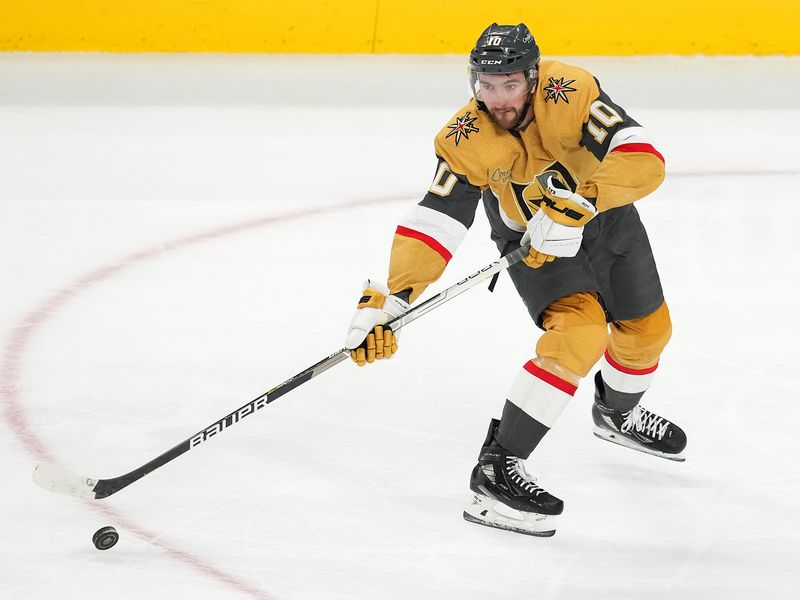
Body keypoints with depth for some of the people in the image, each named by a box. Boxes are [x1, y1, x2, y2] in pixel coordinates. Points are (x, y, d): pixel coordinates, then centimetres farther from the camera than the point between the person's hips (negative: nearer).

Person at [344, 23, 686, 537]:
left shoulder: (570, 92, -33)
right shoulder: (465, 141, -29)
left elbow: (645, 160, -42)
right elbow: (433, 225, -32)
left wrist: (580, 203, -53)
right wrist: (386, 299, -43)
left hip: (608, 219, 3)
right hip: (533, 240, -3)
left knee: (647, 328, 18)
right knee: (579, 332, -26)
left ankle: (618, 414, 53)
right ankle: (497, 470, -26)